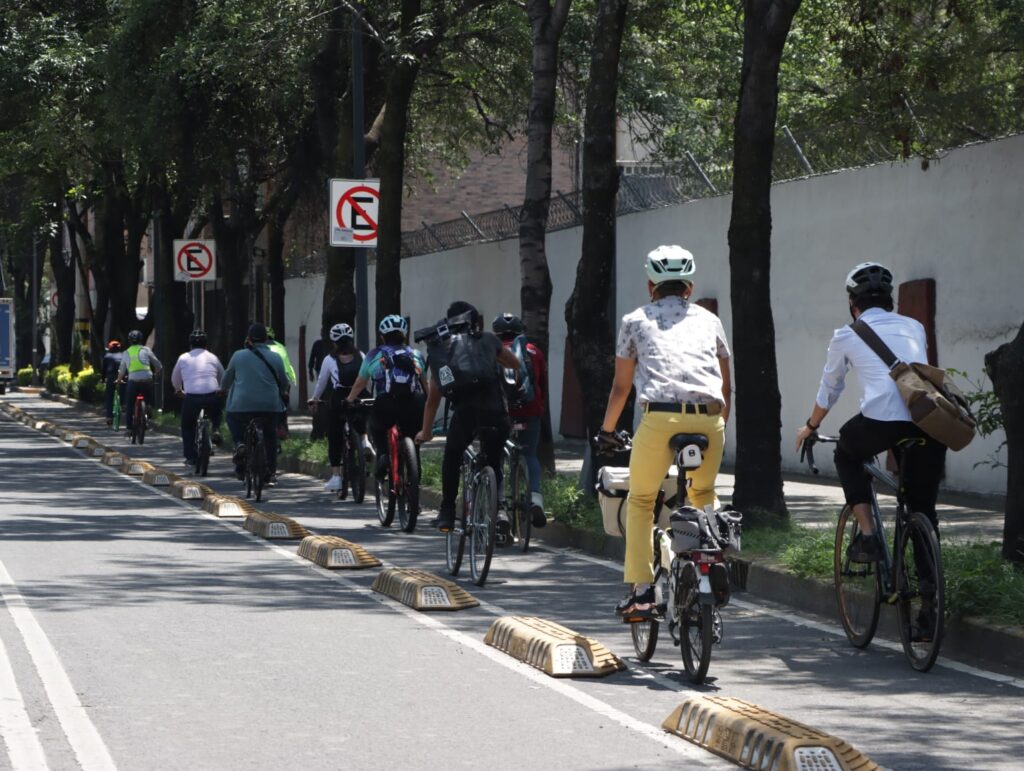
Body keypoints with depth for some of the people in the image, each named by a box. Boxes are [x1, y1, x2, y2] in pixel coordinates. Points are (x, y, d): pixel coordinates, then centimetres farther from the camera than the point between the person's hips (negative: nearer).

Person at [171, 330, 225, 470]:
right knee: (216, 414, 34)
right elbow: (223, 378, 26)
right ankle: (216, 430, 6)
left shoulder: (183, 358, 12)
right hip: (212, 395, 1)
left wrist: (179, 390, 44)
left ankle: (190, 457, 14)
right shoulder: (213, 358, 14)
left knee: (187, 426, 19)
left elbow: (175, 379, 24)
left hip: (191, 397, -1)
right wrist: (220, 390, 46)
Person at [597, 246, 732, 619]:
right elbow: (727, 387, 30)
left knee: (641, 501, 18)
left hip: (660, 417, -2)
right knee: (703, 497, 30)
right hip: (709, 419, 2)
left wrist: (606, 431, 36)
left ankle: (641, 592, 10)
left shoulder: (636, 320, 20)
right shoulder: (708, 319, 26)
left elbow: (621, 386, 22)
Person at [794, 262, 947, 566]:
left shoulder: (847, 336, 16)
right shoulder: (914, 327, 24)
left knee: (847, 455, 29)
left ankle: (867, 536, 16)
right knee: (923, 509, 18)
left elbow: (828, 391, 28)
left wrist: (810, 427, 47)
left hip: (881, 421, -3)